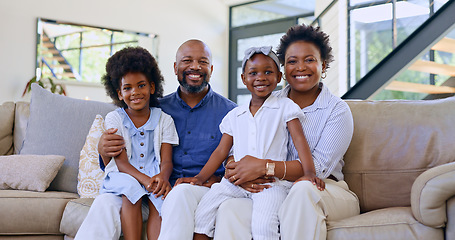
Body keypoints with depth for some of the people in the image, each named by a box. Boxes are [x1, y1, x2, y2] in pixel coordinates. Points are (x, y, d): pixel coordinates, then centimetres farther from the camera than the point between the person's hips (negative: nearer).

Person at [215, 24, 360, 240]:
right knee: (229, 209, -30)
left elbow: (319, 167, -14)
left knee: (303, 189, -38)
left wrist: (263, 167, -24)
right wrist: (239, 172, -17)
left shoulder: (337, 110, 0)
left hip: (324, 192, -1)